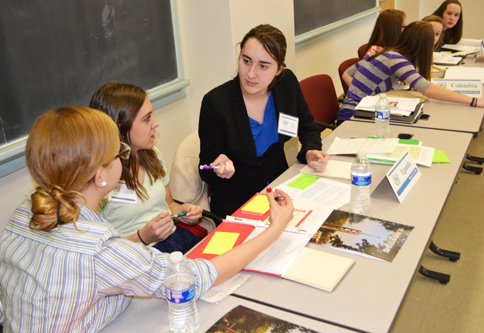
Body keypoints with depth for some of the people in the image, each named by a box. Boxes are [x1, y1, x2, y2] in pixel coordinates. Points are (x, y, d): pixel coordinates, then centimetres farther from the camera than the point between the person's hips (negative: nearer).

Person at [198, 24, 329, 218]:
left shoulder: (287, 83, -5)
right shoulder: (214, 103, -19)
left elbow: (308, 129, 12)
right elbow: (206, 171, -10)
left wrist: (311, 152, -10)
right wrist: (221, 166, -33)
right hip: (235, 203, -5)